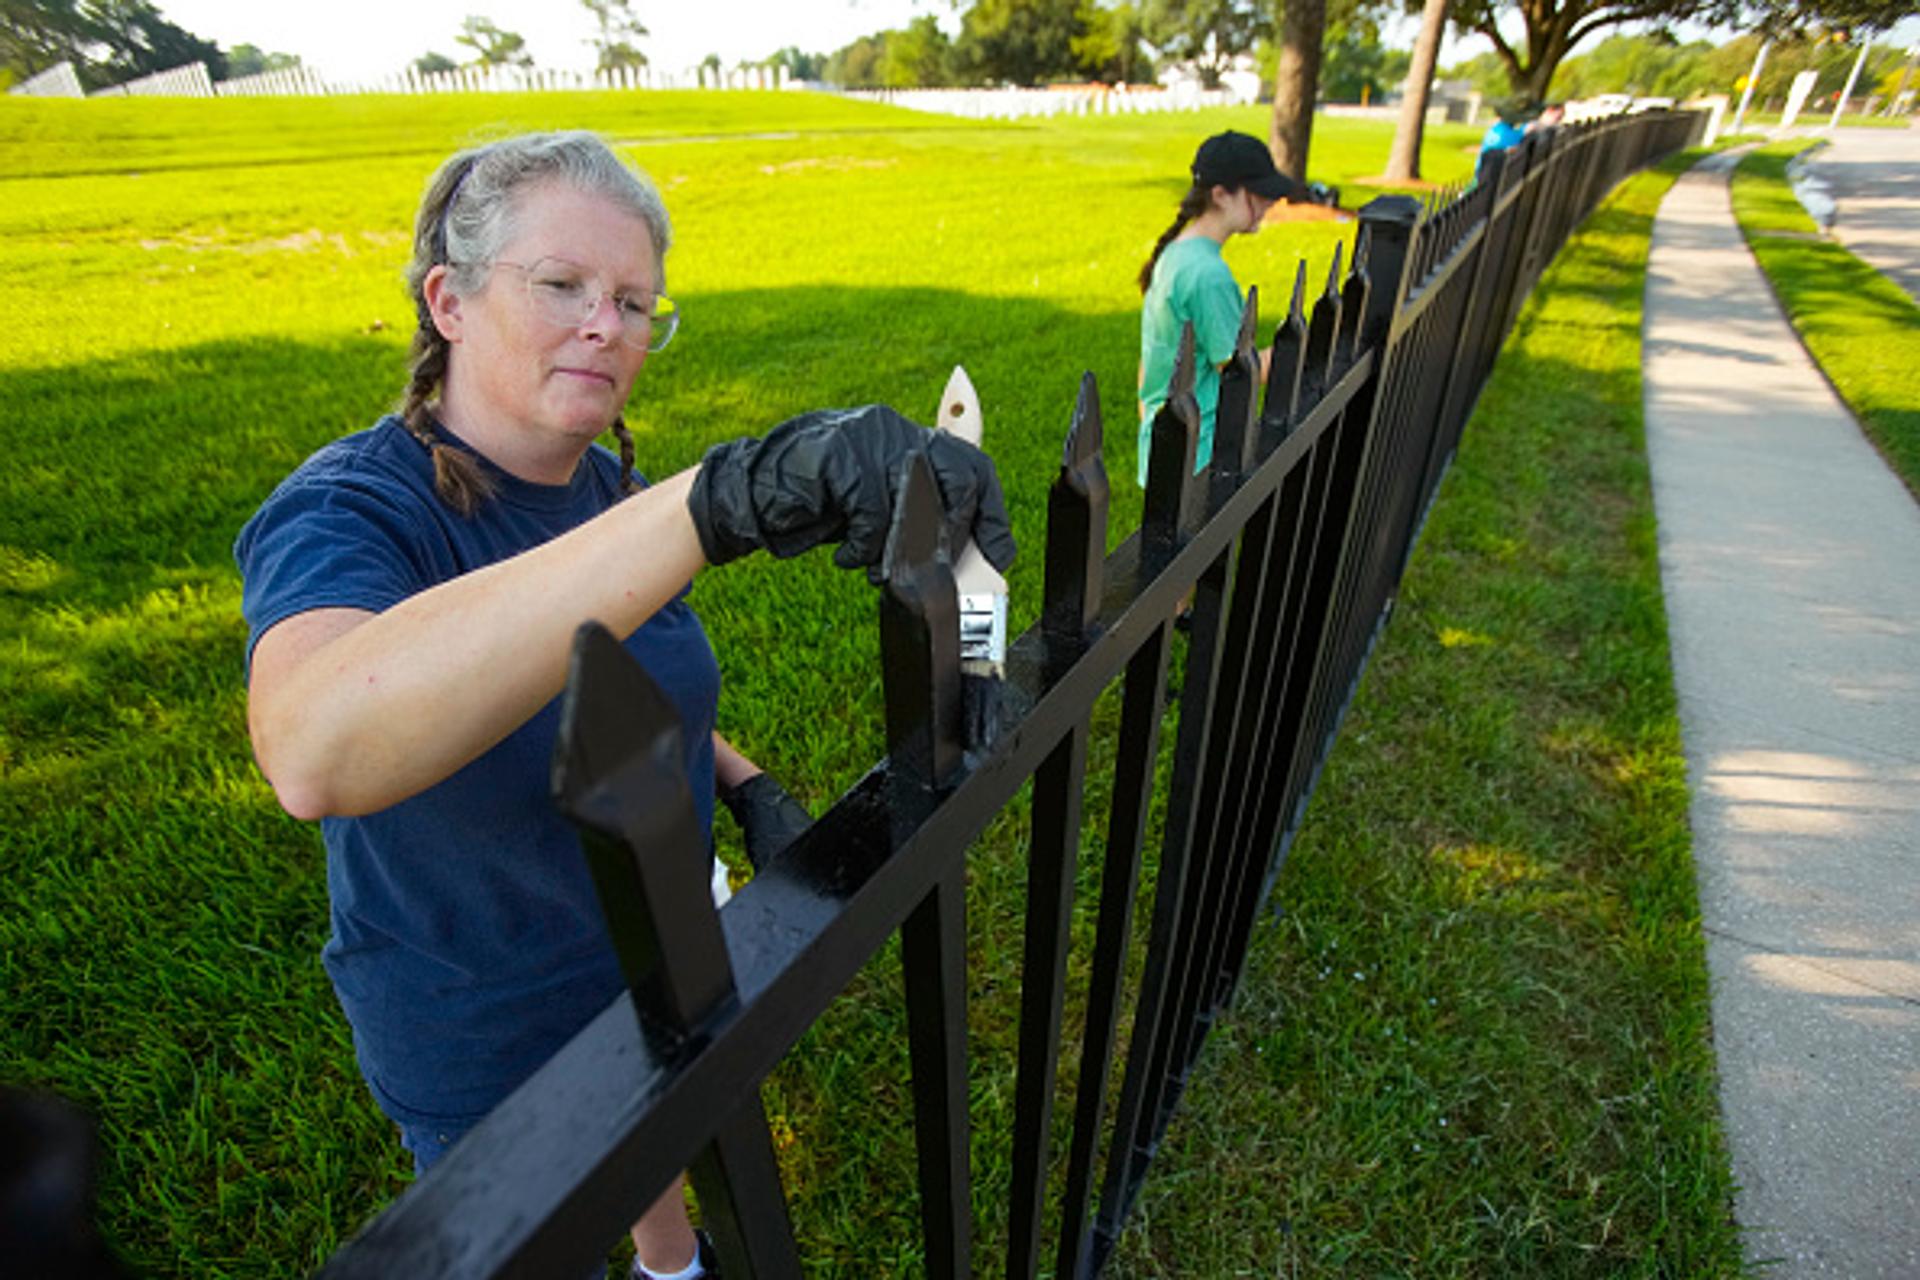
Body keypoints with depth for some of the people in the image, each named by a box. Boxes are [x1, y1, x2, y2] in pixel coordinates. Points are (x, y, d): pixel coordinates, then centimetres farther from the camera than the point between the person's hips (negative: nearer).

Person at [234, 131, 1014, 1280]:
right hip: (495, 1045, -6)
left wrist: (748, 786, -9)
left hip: (666, 959, 6)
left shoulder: (609, 487, -7)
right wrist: (717, 502, -59)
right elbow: (316, 752, -51)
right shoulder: (344, 511, -28)